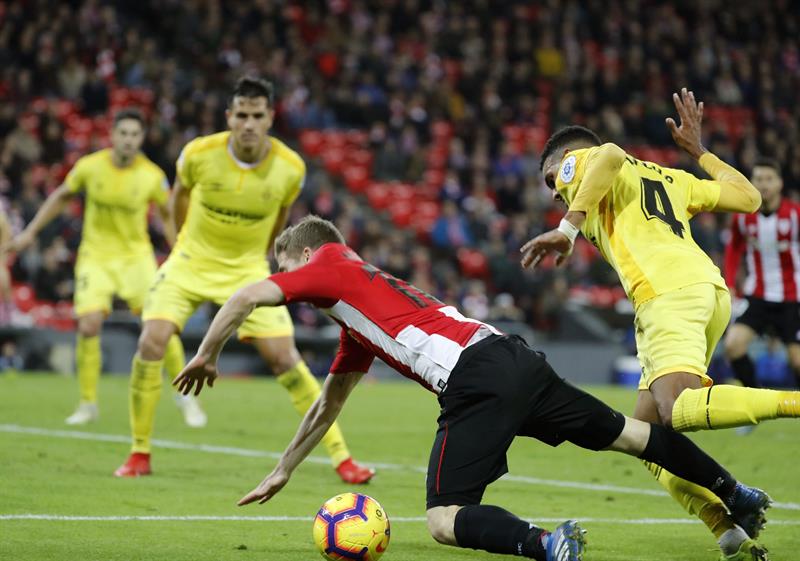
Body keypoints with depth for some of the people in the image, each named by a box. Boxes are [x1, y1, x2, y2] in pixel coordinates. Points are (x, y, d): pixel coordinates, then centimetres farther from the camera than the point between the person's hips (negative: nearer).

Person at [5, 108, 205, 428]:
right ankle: (88, 404, 4)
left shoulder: (152, 176, -10)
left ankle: (184, 396, 8)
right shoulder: (89, 166, -9)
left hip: (136, 255, 0)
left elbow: (168, 214, 7)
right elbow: (61, 197, 8)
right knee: (88, 327, -13)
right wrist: (30, 233, 7)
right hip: (96, 255, 0)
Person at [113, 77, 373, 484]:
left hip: (247, 270, 0)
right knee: (151, 343, -18)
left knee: (283, 357, -10)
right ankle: (139, 453, -3)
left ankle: (340, 456, -1)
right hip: (191, 263, 0)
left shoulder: (290, 168, -14)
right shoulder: (199, 153, -17)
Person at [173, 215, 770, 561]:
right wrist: (281, 472, 45)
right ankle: (736, 494, 30)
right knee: (620, 432, 21)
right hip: (517, 360, 9)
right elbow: (328, 406, 42)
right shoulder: (356, 328, 33)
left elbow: (246, 297, -3)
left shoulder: (331, 267, 10)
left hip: (478, 378, -9)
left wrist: (207, 356, 12)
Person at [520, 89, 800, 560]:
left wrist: (567, 228, -10)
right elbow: (749, 197, 33)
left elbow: (611, 155, -10)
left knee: (678, 412, -28)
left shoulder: (578, 163, 16)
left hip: (669, 292, -8)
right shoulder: (670, 178, 34)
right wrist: (698, 150, 46)